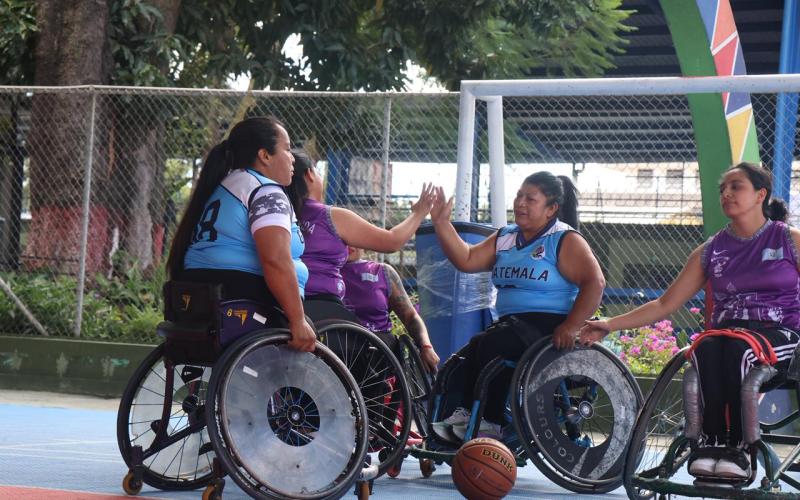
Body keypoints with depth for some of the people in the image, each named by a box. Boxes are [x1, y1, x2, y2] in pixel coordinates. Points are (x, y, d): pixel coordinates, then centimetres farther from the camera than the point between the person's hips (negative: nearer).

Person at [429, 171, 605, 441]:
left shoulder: (565, 241, -3)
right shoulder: (505, 238, 18)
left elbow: (595, 282, -13)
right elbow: (466, 260, 11)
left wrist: (571, 326, -24)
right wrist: (441, 223, -1)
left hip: (549, 326, -7)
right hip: (510, 324, 7)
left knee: (489, 344, -31)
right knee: (462, 359, -21)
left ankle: (490, 423, -22)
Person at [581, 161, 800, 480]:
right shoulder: (711, 251, 14)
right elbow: (665, 305, 13)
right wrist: (610, 325, 3)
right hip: (726, 331, 3)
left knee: (738, 349, -37)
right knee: (706, 349, -34)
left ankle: (738, 448, -34)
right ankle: (711, 442, -33)